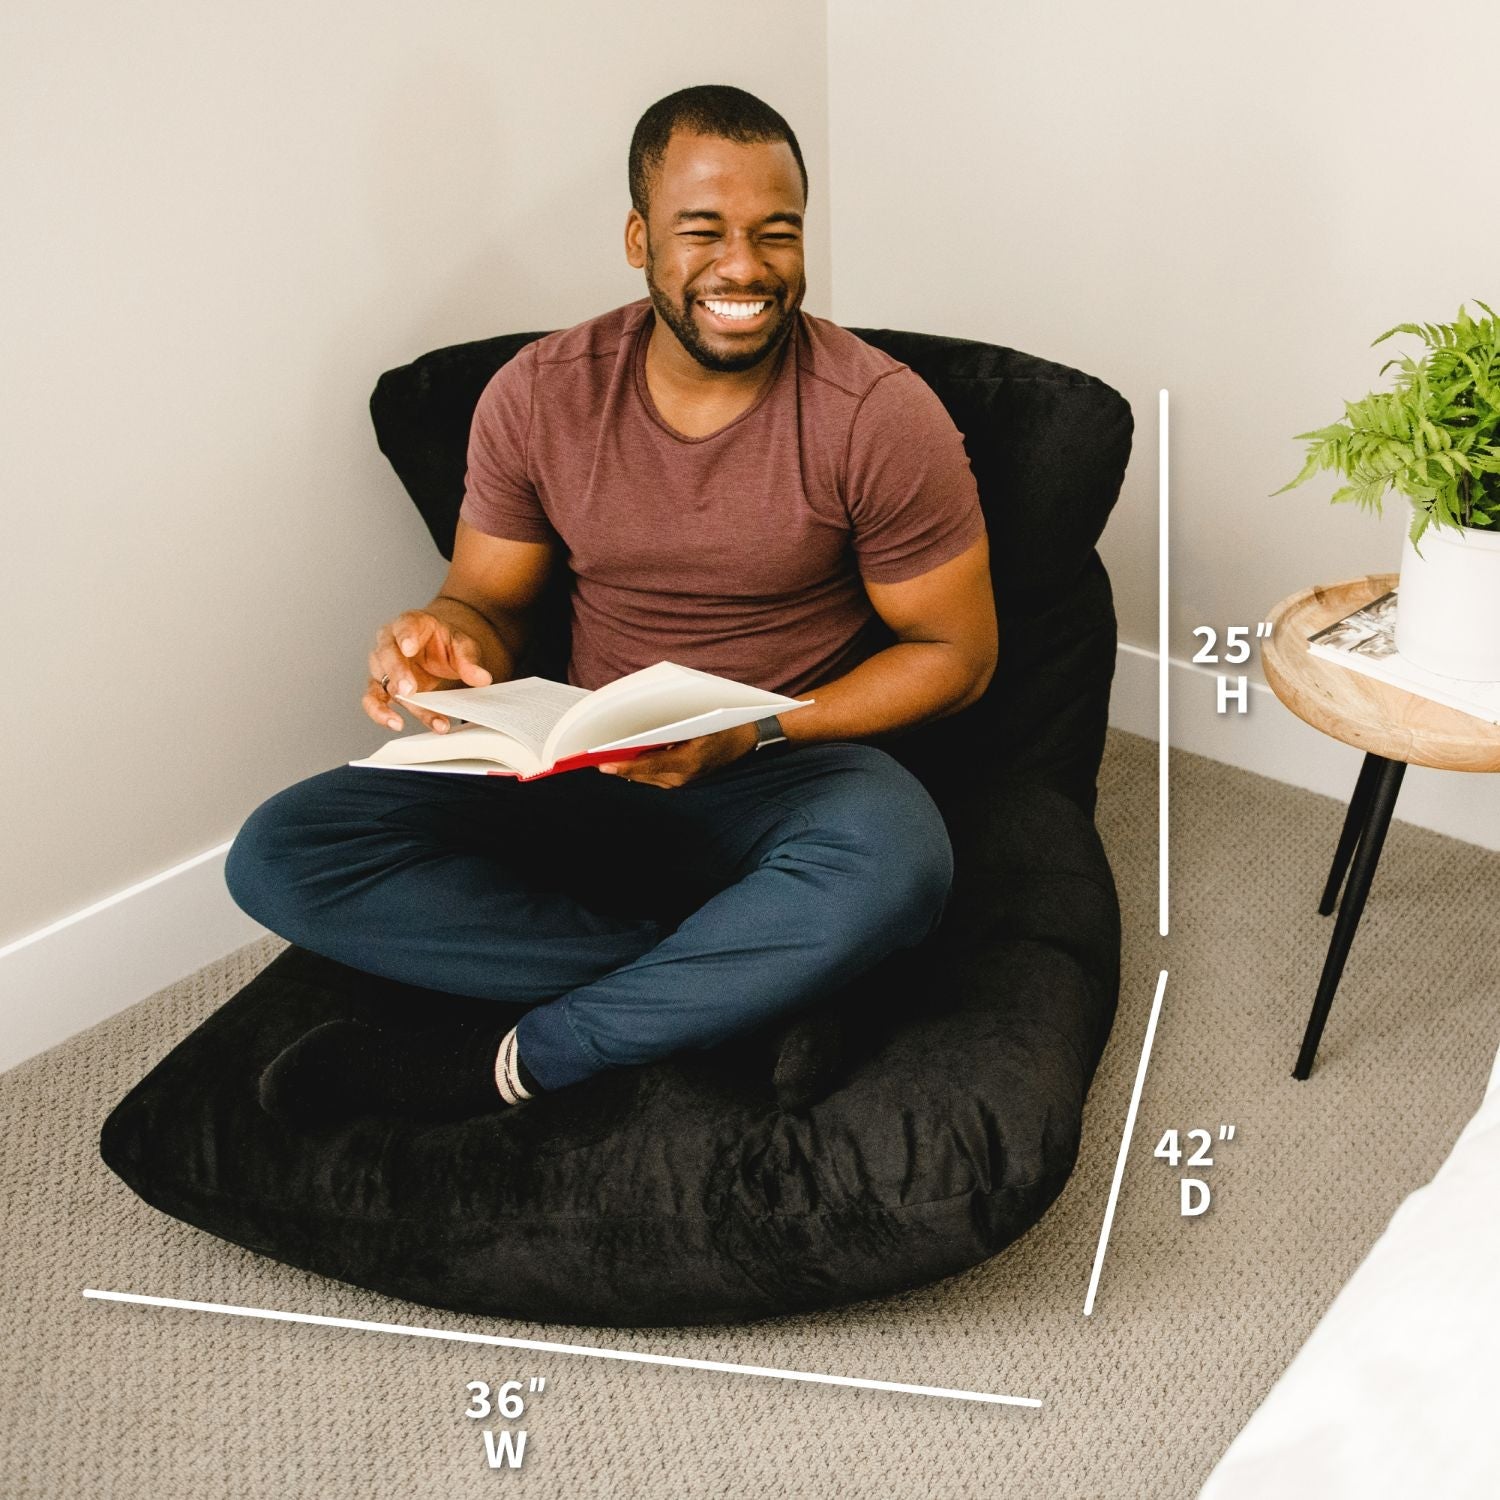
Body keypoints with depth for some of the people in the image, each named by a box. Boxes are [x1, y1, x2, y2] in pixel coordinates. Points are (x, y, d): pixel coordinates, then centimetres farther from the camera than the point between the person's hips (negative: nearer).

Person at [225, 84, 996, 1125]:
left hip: (786, 776, -2)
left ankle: (494, 1064, -20)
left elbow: (956, 650, -4)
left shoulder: (881, 414, -10)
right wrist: (446, 644, -19)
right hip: (581, 770, 3)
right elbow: (489, 602, 8)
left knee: (893, 864, -39)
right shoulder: (539, 396, -2)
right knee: (276, 855, -17)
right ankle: (730, 979, -19)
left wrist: (757, 734, -19)